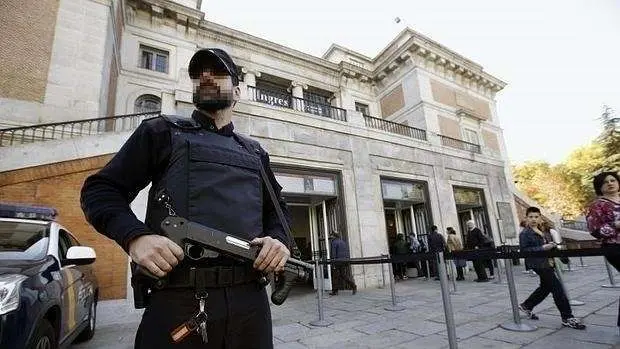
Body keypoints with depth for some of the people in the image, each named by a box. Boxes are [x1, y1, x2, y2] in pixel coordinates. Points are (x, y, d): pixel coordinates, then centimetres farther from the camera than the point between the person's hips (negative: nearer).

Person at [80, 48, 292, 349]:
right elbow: (100, 189, 6)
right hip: (176, 301, -2)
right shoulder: (162, 131, 9)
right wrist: (135, 236, -14)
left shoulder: (255, 153, 17)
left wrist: (281, 240, -3)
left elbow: (278, 209, 20)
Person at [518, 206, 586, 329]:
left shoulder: (541, 231, 15)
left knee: (545, 287, 18)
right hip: (538, 263, -10)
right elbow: (524, 249, -19)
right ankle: (567, 318, 2)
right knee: (557, 288, -8)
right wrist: (542, 248, -23)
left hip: (546, 263, 10)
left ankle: (526, 306, 32)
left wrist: (551, 245, 7)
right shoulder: (525, 234, -14)